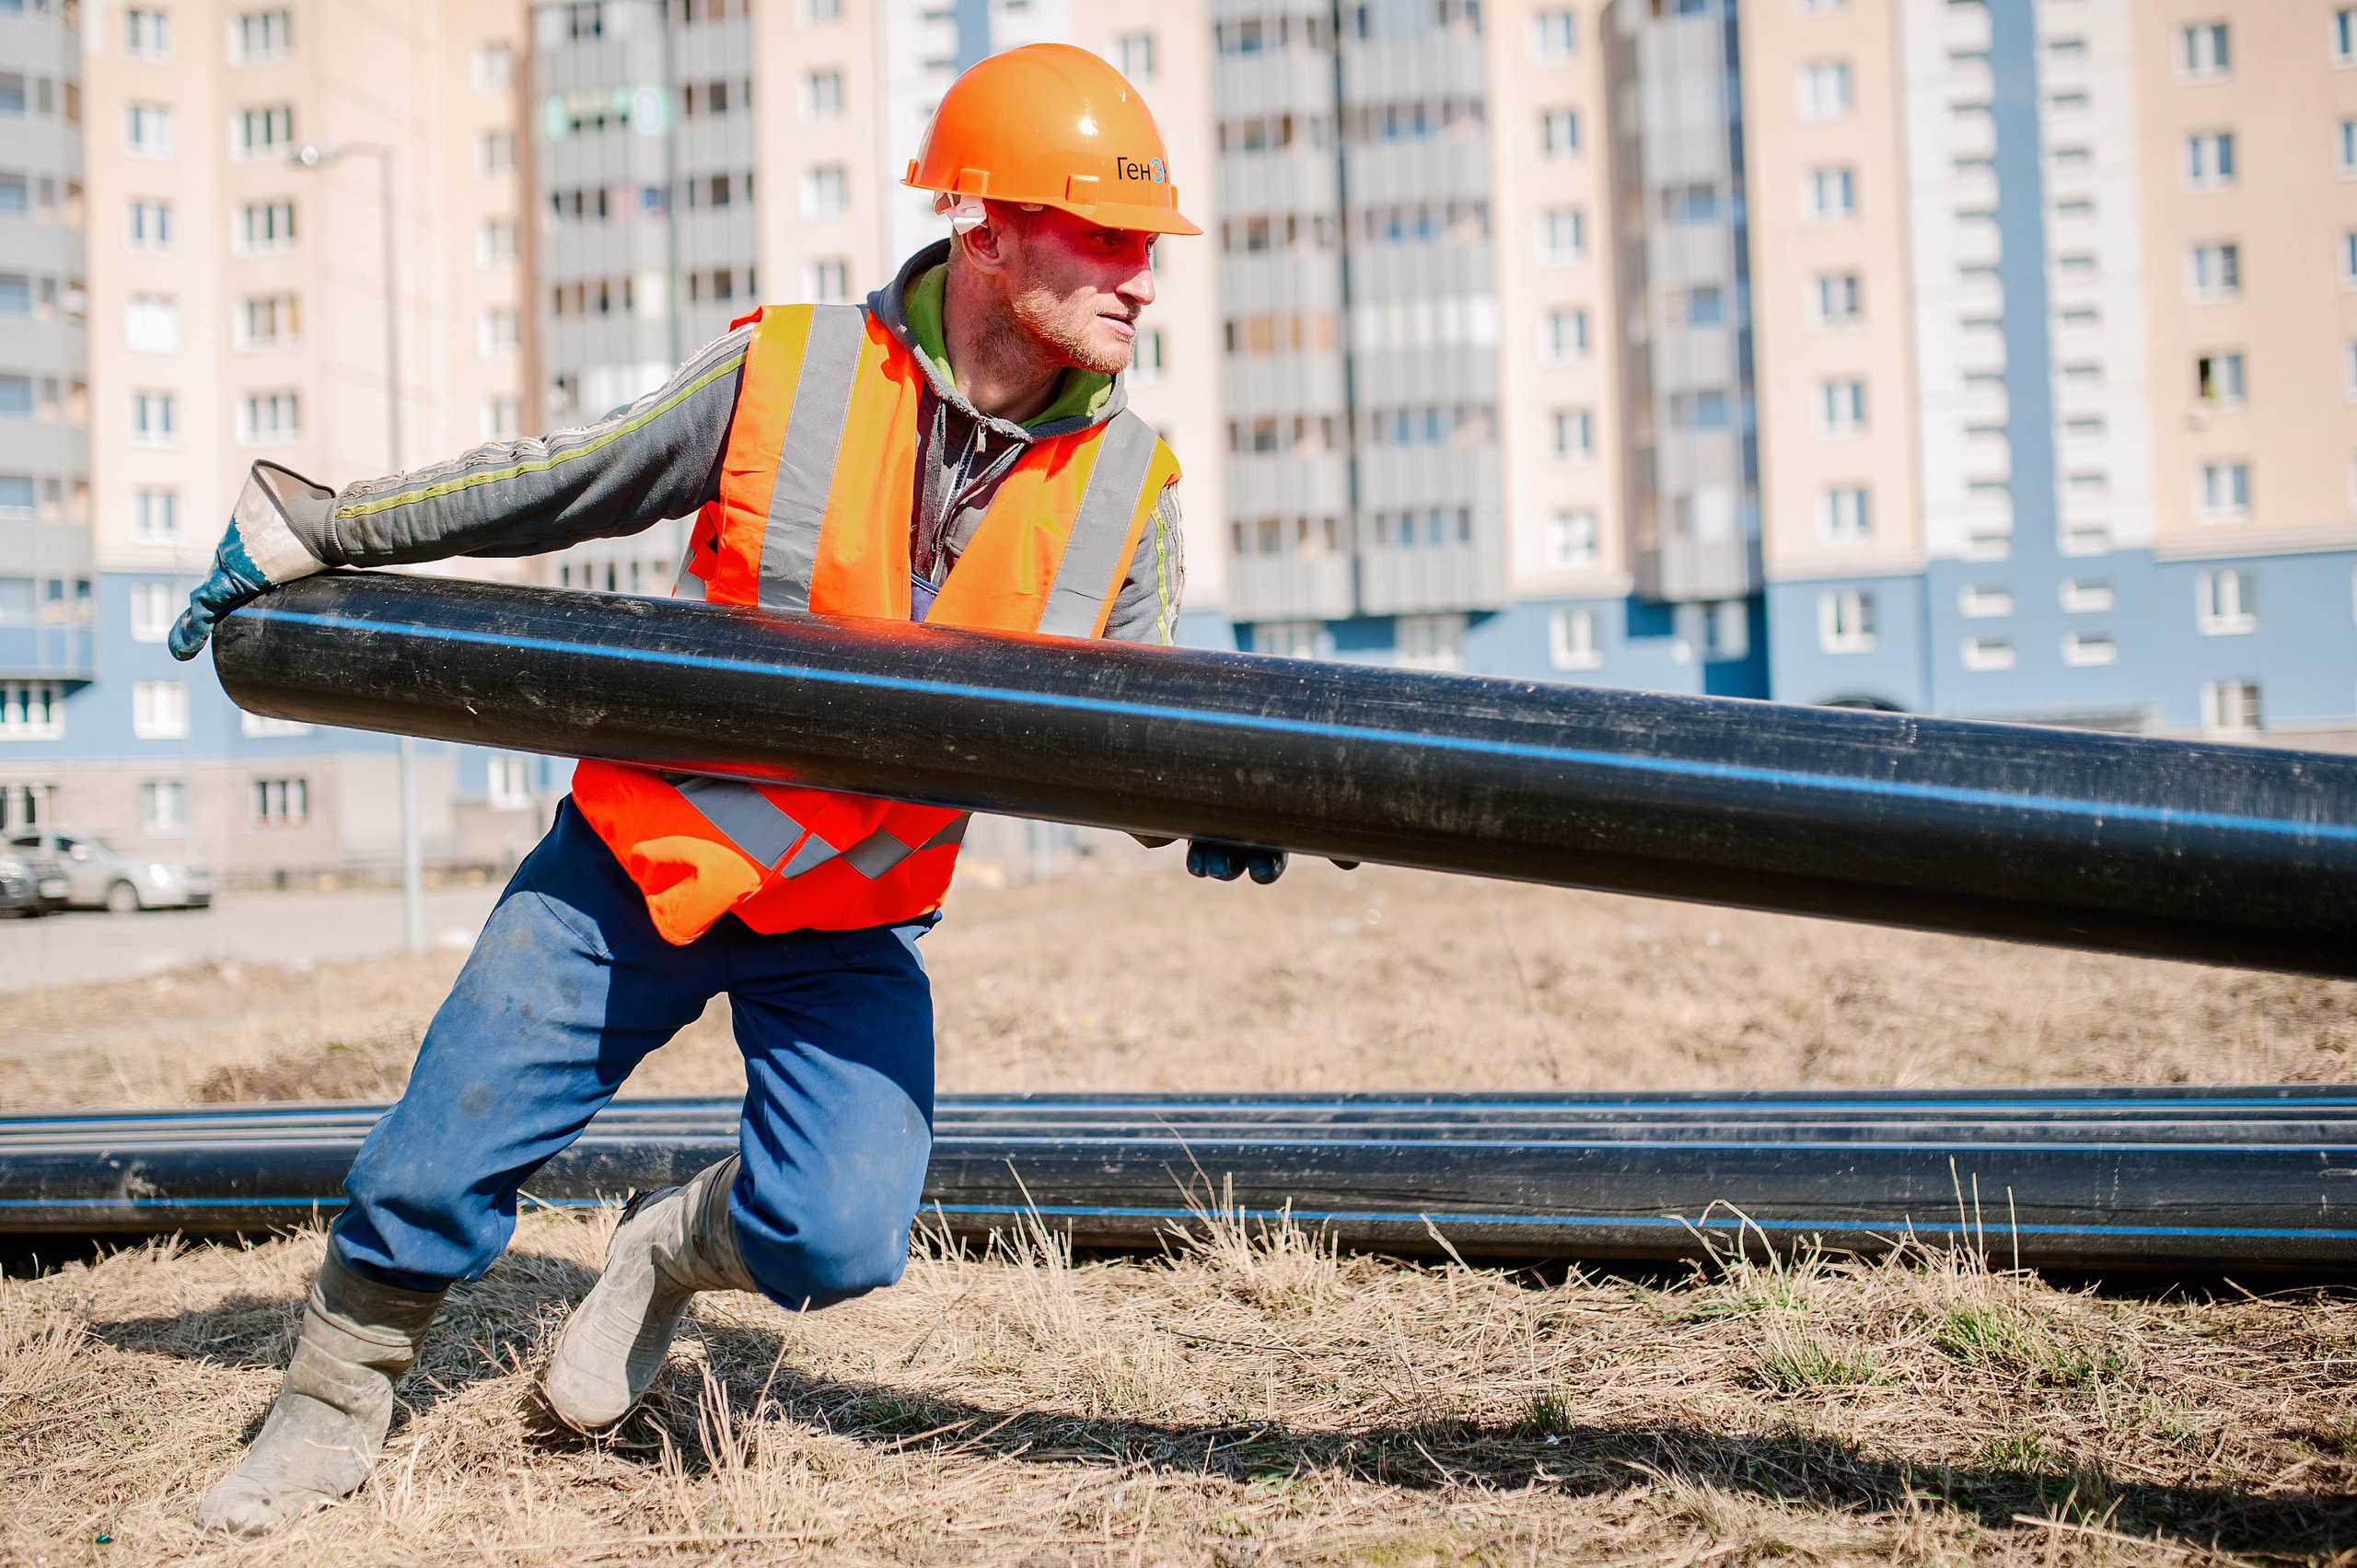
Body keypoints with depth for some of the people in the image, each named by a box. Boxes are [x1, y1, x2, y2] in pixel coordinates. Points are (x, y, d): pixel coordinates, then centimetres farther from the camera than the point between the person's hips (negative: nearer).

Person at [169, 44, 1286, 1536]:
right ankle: (335, 1407, 34)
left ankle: (671, 1248, 19)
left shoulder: (1126, 487, -6)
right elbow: (556, 485, 0)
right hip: (638, 858, -1)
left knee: (837, 1239, -18)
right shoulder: (783, 375, -13)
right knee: (432, 1176, 3)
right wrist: (312, 529, 5)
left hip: (851, 928, 1)